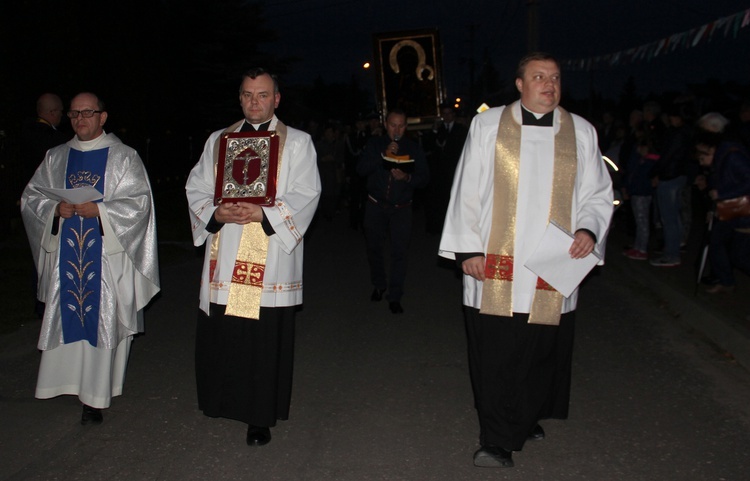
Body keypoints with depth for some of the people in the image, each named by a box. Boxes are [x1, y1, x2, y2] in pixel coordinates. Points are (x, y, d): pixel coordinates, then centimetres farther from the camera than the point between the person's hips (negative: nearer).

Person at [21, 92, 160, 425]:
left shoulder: (123, 156, 1)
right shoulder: (56, 157, 13)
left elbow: (139, 201, -6)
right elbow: (30, 197, 12)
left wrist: (99, 210, -17)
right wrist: (55, 208, -9)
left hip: (108, 257, -4)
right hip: (65, 257, 4)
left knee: (102, 320, -2)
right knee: (66, 319, 5)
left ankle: (95, 396, 5)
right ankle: (68, 382, 18)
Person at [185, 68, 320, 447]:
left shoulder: (297, 142, 6)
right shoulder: (218, 140, 17)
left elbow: (305, 194, -4)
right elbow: (196, 188, 11)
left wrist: (264, 214, -18)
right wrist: (216, 214, -9)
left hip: (270, 258, -3)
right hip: (224, 259, 3)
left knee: (265, 340, -1)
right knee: (220, 336, 5)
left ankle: (260, 416, 11)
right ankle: (223, 400, 26)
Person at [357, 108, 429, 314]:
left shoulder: (413, 147, 1)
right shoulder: (375, 143, 2)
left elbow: (424, 177, -2)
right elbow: (361, 169, -10)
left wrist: (407, 177, -22)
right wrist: (383, 155, -21)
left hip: (401, 208, -1)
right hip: (376, 205, 2)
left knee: (399, 251, -7)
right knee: (374, 248, 12)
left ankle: (395, 297, 0)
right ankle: (379, 285, 34)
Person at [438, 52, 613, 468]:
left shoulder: (581, 133, 10)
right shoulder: (488, 125, 5)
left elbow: (598, 193, 13)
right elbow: (467, 190, 4)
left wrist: (589, 230, -7)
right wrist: (467, 248, -2)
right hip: (495, 266, -2)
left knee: (541, 352, 9)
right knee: (494, 355, -3)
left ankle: (526, 419, 30)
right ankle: (498, 439, 6)